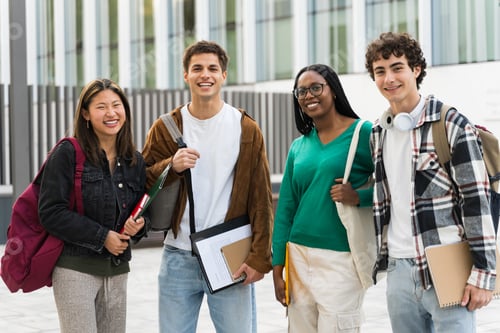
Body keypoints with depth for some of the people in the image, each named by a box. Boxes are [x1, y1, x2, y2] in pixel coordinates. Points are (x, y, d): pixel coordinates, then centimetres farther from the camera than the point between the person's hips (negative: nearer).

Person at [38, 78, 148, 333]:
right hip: (75, 269, -6)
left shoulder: (135, 161, 10)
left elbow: (143, 211, 19)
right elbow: (51, 213, -13)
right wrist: (102, 237, -14)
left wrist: (138, 225, -6)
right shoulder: (67, 154, -6)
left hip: (117, 271, 6)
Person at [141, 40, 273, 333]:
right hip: (178, 259, 2)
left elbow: (261, 199, -2)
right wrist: (171, 166, -15)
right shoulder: (166, 128, 5)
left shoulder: (247, 129, 1)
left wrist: (260, 257, -8)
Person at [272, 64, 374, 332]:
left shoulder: (363, 133, -4)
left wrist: (358, 197, -21)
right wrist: (277, 267, 9)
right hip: (299, 257, 5)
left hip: (341, 258, -5)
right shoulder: (299, 146, 12)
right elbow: (285, 209, 12)